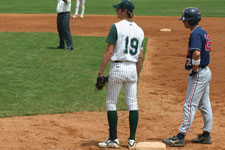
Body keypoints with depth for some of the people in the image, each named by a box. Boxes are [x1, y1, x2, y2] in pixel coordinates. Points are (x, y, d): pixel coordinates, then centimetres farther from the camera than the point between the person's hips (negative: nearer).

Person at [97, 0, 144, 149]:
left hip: (118, 67, -5)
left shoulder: (116, 27, -9)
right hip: (132, 68, 5)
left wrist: (101, 71, -9)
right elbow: (140, 56, 10)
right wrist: (137, 75, 18)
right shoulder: (139, 30, 8)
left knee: (111, 103, 5)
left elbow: (109, 51, -13)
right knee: (133, 103, 8)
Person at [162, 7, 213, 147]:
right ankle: (206, 135, 21)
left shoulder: (196, 33, -18)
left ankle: (180, 137, -9)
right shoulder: (203, 33, 14)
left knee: (190, 105, -9)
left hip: (199, 73, -10)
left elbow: (196, 53, -31)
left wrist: (194, 69, -19)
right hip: (205, 71, 10)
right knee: (205, 105, 14)